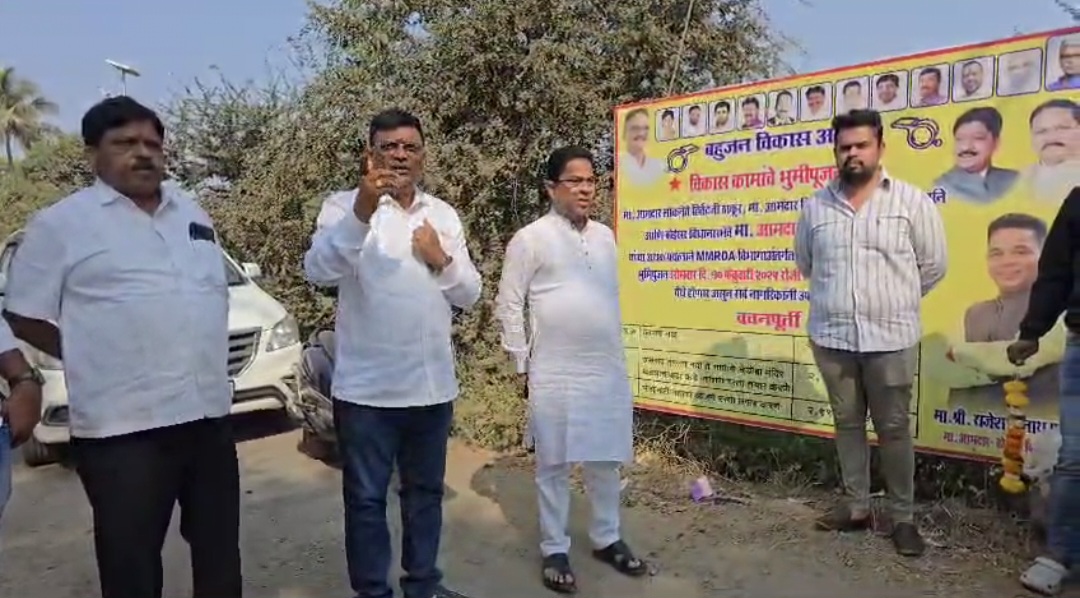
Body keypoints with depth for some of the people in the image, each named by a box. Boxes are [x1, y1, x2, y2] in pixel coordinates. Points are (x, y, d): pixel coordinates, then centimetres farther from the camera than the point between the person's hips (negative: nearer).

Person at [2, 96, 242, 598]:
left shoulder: (193, 214, 13)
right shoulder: (62, 223, -3)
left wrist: (199, 363, 13)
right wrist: (98, 359, 0)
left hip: (209, 414, 5)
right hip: (123, 427, -5)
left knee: (220, 557, 16)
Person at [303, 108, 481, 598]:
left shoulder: (444, 214, 8)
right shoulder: (347, 205, -6)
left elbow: (469, 294, 7)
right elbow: (318, 271, -25)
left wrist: (442, 259, -11)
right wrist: (362, 212, -38)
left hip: (432, 385, 5)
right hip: (367, 388, -4)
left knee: (426, 491, 17)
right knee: (366, 498, 8)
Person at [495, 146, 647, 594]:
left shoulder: (605, 236, 10)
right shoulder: (531, 239, -6)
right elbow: (508, 305, -4)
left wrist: (617, 353, 16)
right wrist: (522, 365, -5)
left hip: (608, 369, 5)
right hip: (555, 373, -5)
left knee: (607, 460, 14)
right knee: (554, 464, 6)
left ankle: (606, 539, 31)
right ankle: (554, 550, 20)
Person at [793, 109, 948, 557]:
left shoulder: (911, 201, -2)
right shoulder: (817, 205, 6)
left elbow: (934, 265, 3)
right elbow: (805, 263, 18)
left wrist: (894, 302, 10)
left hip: (890, 338, -3)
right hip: (831, 336, 3)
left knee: (893, 430, 4)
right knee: (847, 425, 12)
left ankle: (903, 517, 18)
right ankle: (857, 507, 26)